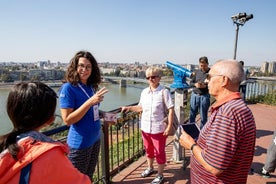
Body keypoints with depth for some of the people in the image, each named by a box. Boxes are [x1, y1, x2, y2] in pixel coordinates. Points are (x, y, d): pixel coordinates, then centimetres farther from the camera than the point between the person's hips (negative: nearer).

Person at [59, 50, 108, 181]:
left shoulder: (91, 87, 2)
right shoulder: (68, 88, -16)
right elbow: (67, 120, -21)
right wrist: (90, 102, -28)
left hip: (95, 139, 6)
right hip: (80, 143, -6)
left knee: (88, 177, 22)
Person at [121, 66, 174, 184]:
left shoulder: (164, 92, -13)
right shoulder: (144, 92, 3)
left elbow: (171, 109, -12)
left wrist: (169, 126, -15)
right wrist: (129, 108, 0)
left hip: (158, 128, -5)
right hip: (145, 127, 5)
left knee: (159, 152, 10)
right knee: (148, 150, 23)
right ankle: (150, 168, 47)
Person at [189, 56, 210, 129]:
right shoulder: (197, 72, 7)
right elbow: (191, 83, 9)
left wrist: (205, 86, -22)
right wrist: (195, 84, -12)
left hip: (204, 96, -3)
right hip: (194, 95, 4)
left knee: (203, 116, 7)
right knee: (192, 114, 12)